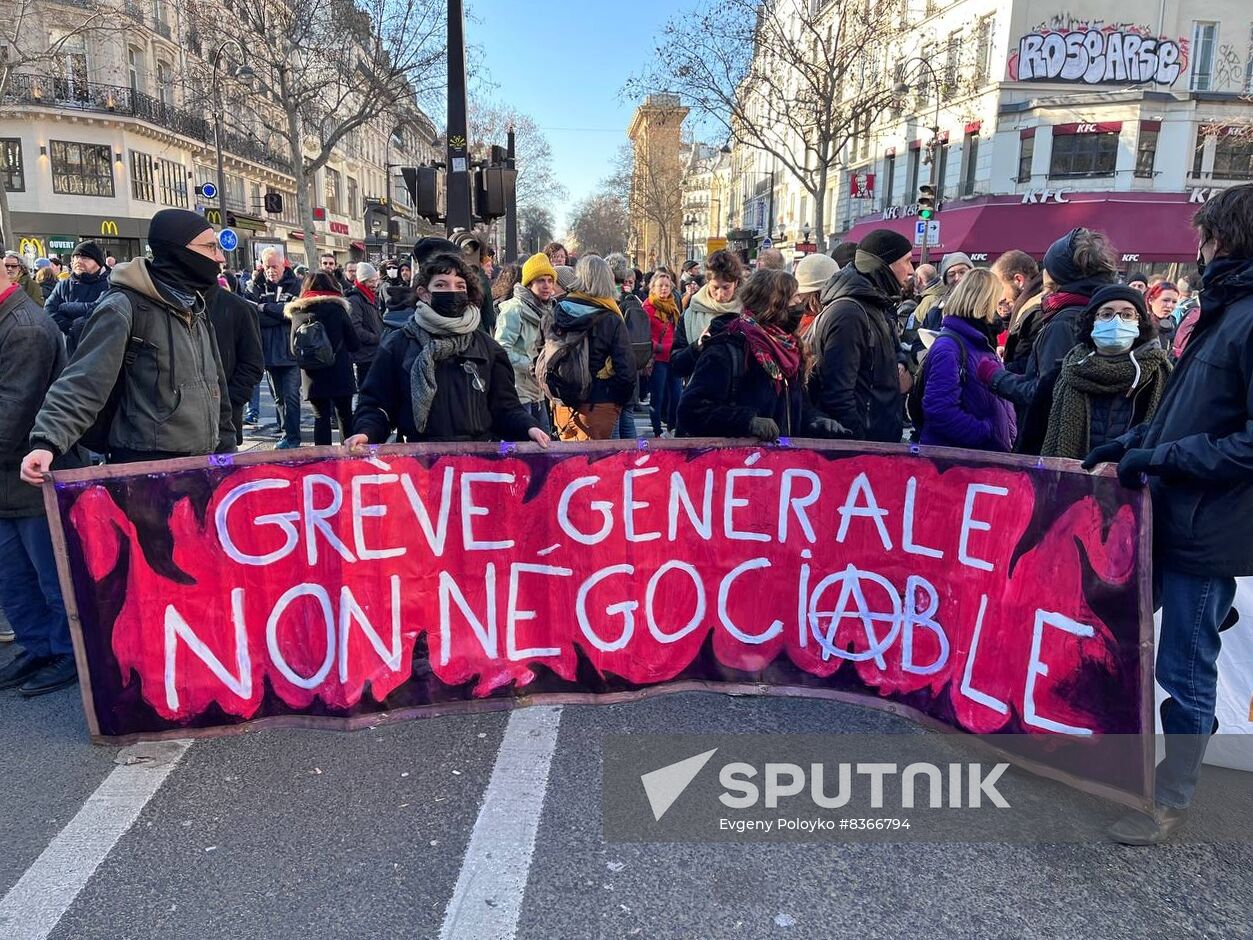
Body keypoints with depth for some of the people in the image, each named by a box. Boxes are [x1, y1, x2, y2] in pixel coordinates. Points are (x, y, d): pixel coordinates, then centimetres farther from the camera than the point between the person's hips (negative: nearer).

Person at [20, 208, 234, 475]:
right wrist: (48, 441, -33)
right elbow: (83, 381, -20)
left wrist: (227, 452, 19)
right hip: (144, 468, -7)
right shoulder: (125, 307, -11)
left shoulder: (196, 310, 14)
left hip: (202, 466, 7)